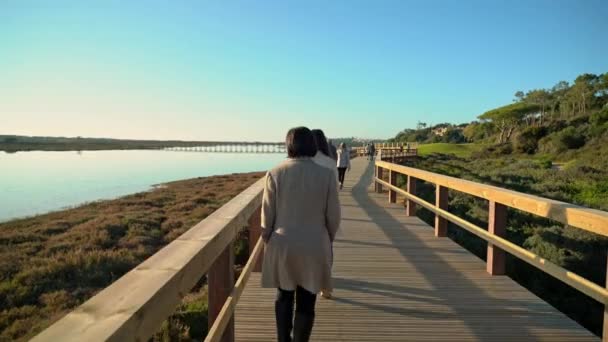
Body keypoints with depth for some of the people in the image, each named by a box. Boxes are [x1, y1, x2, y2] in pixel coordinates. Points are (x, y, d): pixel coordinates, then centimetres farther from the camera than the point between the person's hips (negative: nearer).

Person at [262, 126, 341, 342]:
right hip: (315, 246, -1)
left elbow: (267, 215, -4)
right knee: (306, 302, 13)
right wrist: (328, 240, 15)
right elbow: (333, 216, -3)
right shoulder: (326, 174, -8)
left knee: (284, 295, 22)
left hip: (283, 245, 1)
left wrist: (268, 240, 12)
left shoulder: (275, 173, -8)